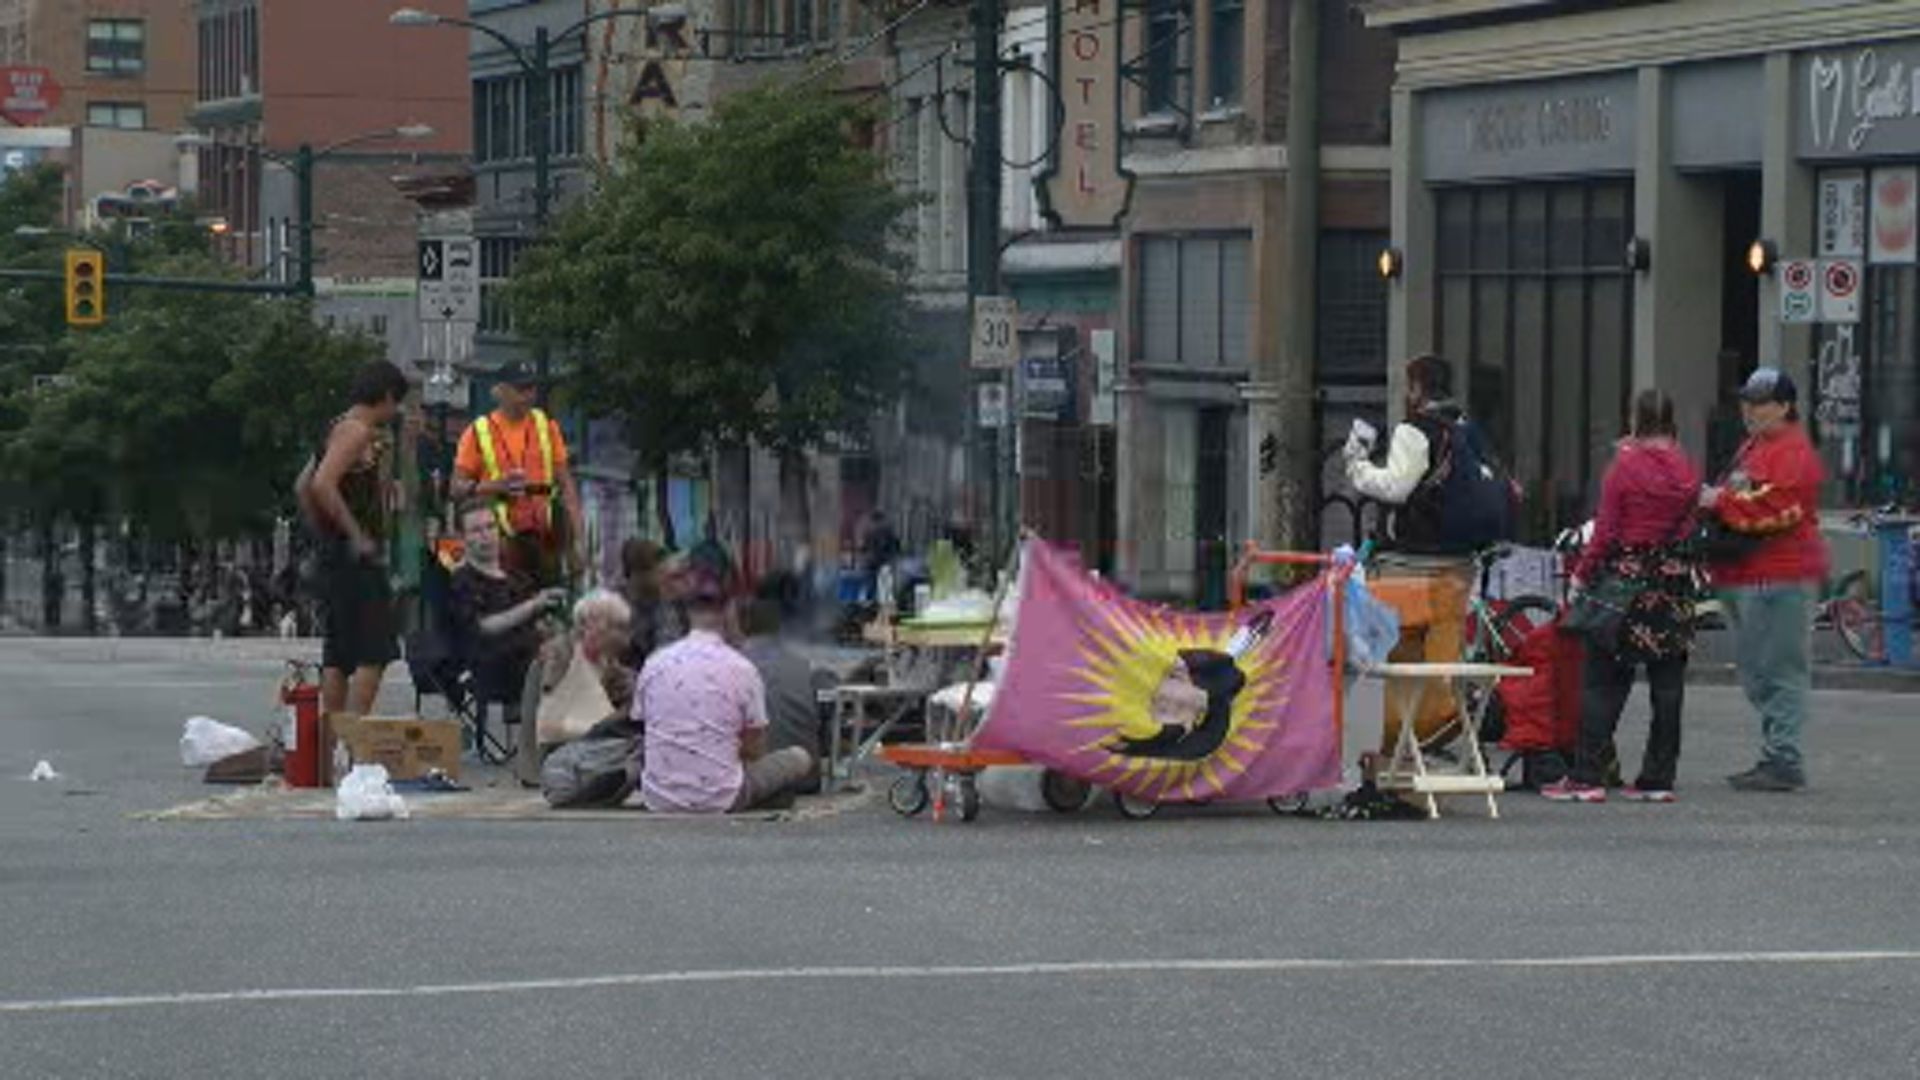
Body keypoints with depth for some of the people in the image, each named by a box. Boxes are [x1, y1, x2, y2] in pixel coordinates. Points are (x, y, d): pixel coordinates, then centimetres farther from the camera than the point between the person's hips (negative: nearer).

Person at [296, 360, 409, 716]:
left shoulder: (340, 427, 18)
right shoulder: (358, 431, -12)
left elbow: (303, 486, 25)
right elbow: (322, 484, -25)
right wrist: (356, 535, -20)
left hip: (332, 552, 10)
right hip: (356, 556, -10)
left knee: (338, 656, 10)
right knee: (373, 654, -11)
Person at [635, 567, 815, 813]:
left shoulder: (654, 664, 0)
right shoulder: (742, 670, -8)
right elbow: (755, 753, 0)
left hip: (658, 800, 4)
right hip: (718, 800, -4)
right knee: (801, 759, 18)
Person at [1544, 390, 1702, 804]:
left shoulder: (1624, 467, -10)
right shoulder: (1686, 470, 3)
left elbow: (1606, 532, -11)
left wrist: (1582, 573, 3)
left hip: (1626, 575, -4)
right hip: (1674, 580, 4)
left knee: (1603, 681, 1)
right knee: (1667, 683, 8)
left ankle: (1586, 777, -1)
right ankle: (1658, 778, 9)